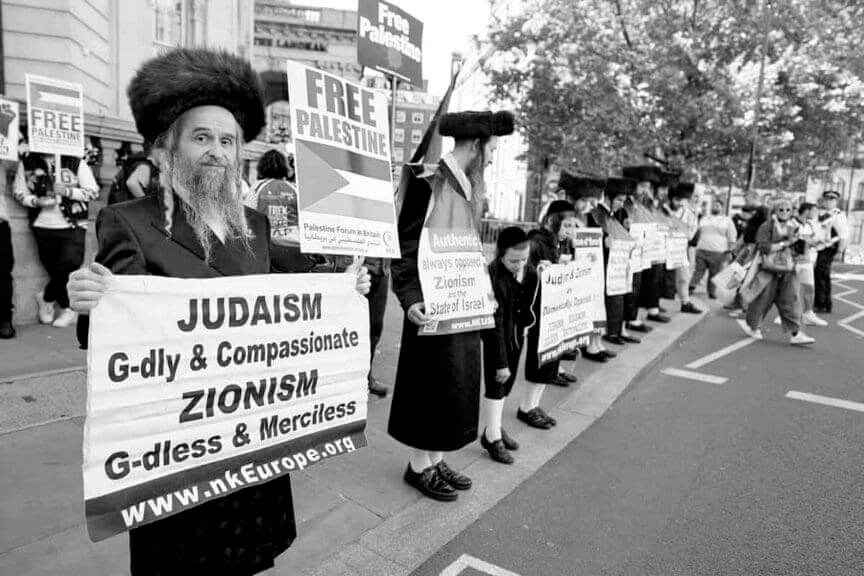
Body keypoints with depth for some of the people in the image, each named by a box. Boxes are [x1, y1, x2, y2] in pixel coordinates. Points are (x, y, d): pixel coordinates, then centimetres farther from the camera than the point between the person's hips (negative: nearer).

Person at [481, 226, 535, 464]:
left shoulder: (529, 273, -6)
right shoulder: (493, 277, -25)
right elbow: (496, 323, -24)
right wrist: (501, 362, -22)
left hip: (516, 334, 7)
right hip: (494, 337, -6)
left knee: (507, 383, 15)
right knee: (497, 382, -1)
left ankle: (494, 427, 31)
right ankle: (493, 437, 11)